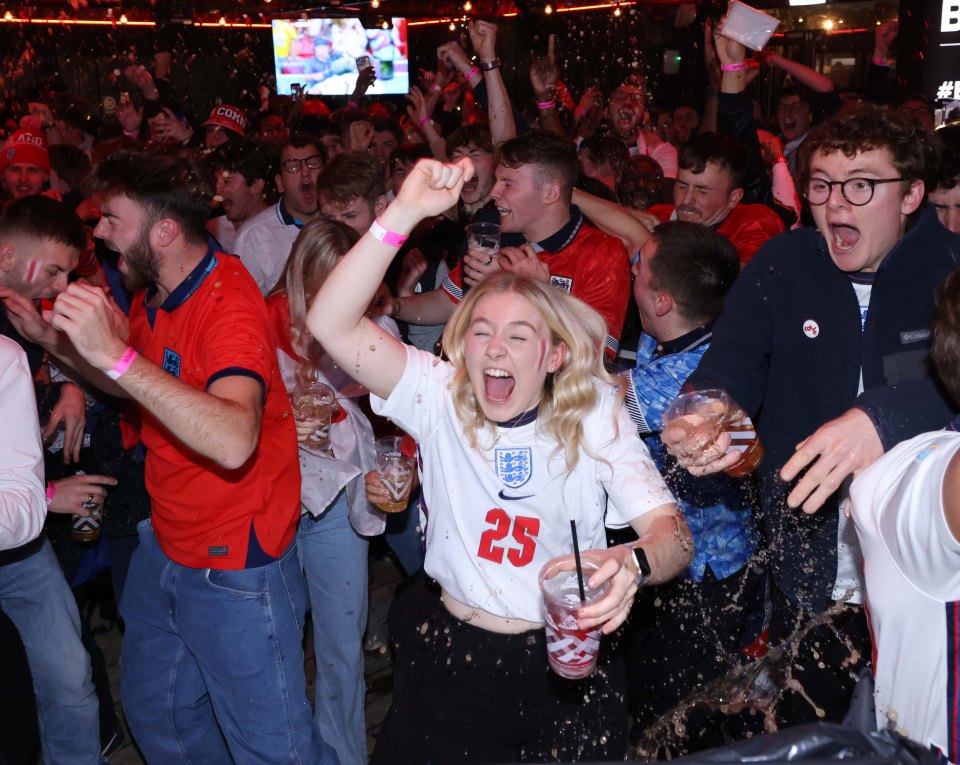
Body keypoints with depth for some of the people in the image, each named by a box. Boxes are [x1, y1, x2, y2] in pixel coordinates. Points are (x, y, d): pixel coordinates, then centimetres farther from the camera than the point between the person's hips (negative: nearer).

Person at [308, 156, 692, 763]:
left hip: (565, 664, 0)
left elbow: (672, 531, -19)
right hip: (456, 654, 1)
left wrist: (632, 565, -43)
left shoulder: (594, 416, -10)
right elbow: (332, 325, -22)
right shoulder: (441, 398, -9)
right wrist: (406, 212, -31)